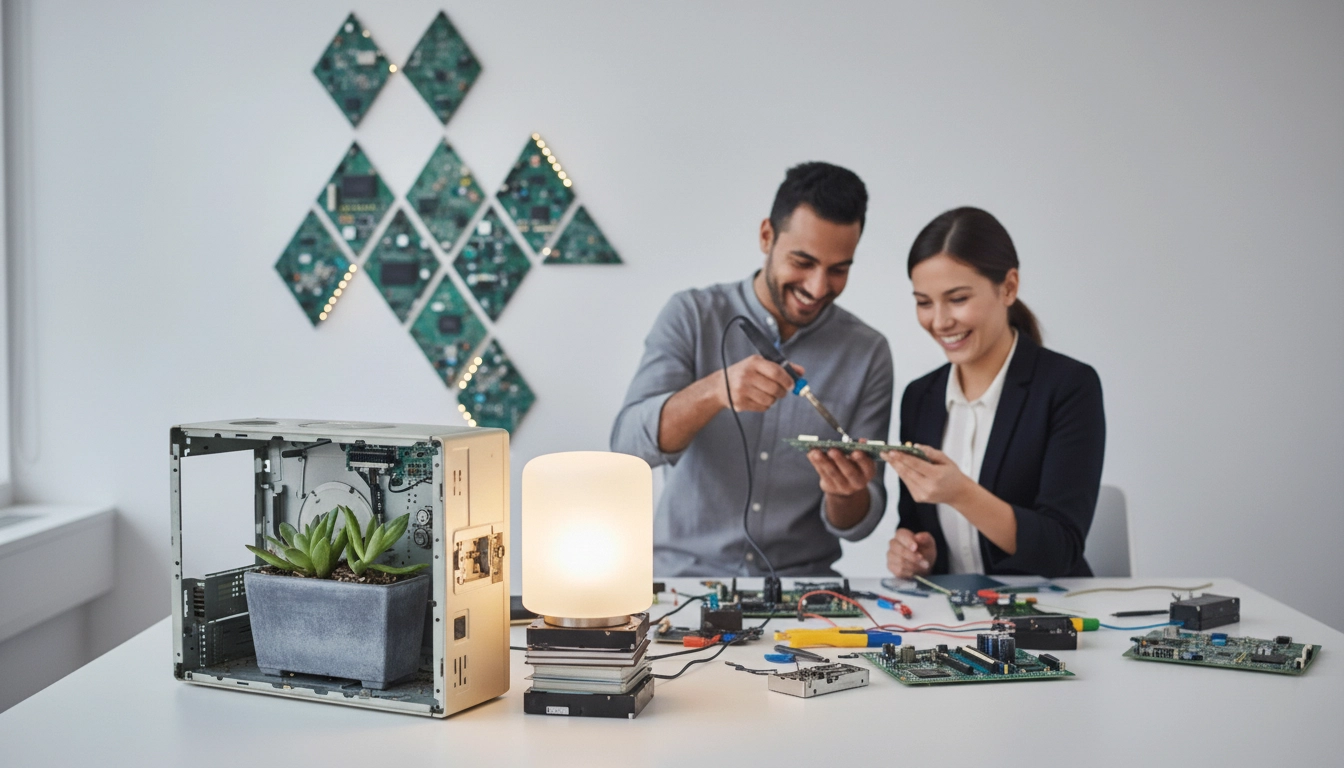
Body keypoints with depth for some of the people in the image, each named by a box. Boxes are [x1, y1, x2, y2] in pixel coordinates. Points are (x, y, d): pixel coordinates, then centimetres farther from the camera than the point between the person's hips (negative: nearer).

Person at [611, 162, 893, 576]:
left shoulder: (868, 352, 0)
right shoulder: (692, 315, -2)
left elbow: (856, 524, 2)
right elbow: (629, 442, -14)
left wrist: (845, 494, -21)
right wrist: (714, 391, -31)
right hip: (685, 573, -1)